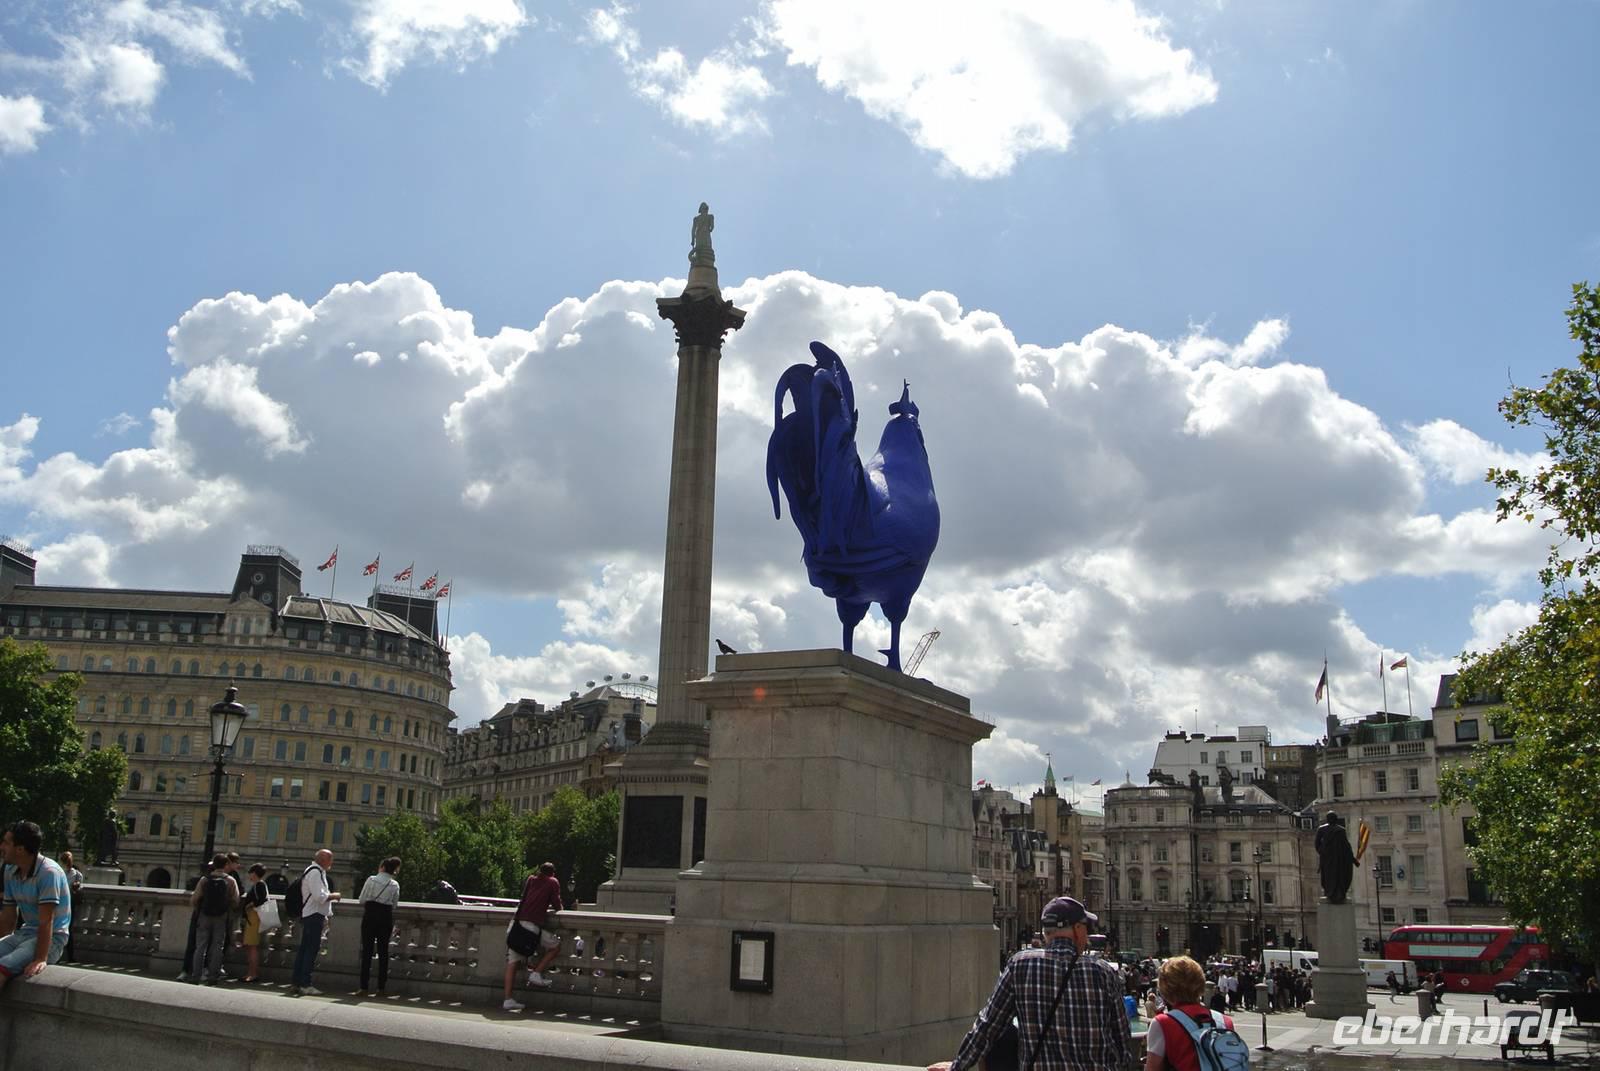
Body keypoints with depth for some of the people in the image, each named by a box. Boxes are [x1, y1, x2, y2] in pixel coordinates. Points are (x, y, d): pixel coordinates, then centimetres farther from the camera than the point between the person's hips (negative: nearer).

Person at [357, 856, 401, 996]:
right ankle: (381, 987, 10)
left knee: (367, 950, 4)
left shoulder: (371, 880, -5)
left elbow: (361, 899, -1)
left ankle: (364, 986, 4)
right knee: (383, 950, 8)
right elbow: (394, 904, 6)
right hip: (386, 916, 2)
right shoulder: (395, 885, 2)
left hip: (370, 915, -2)